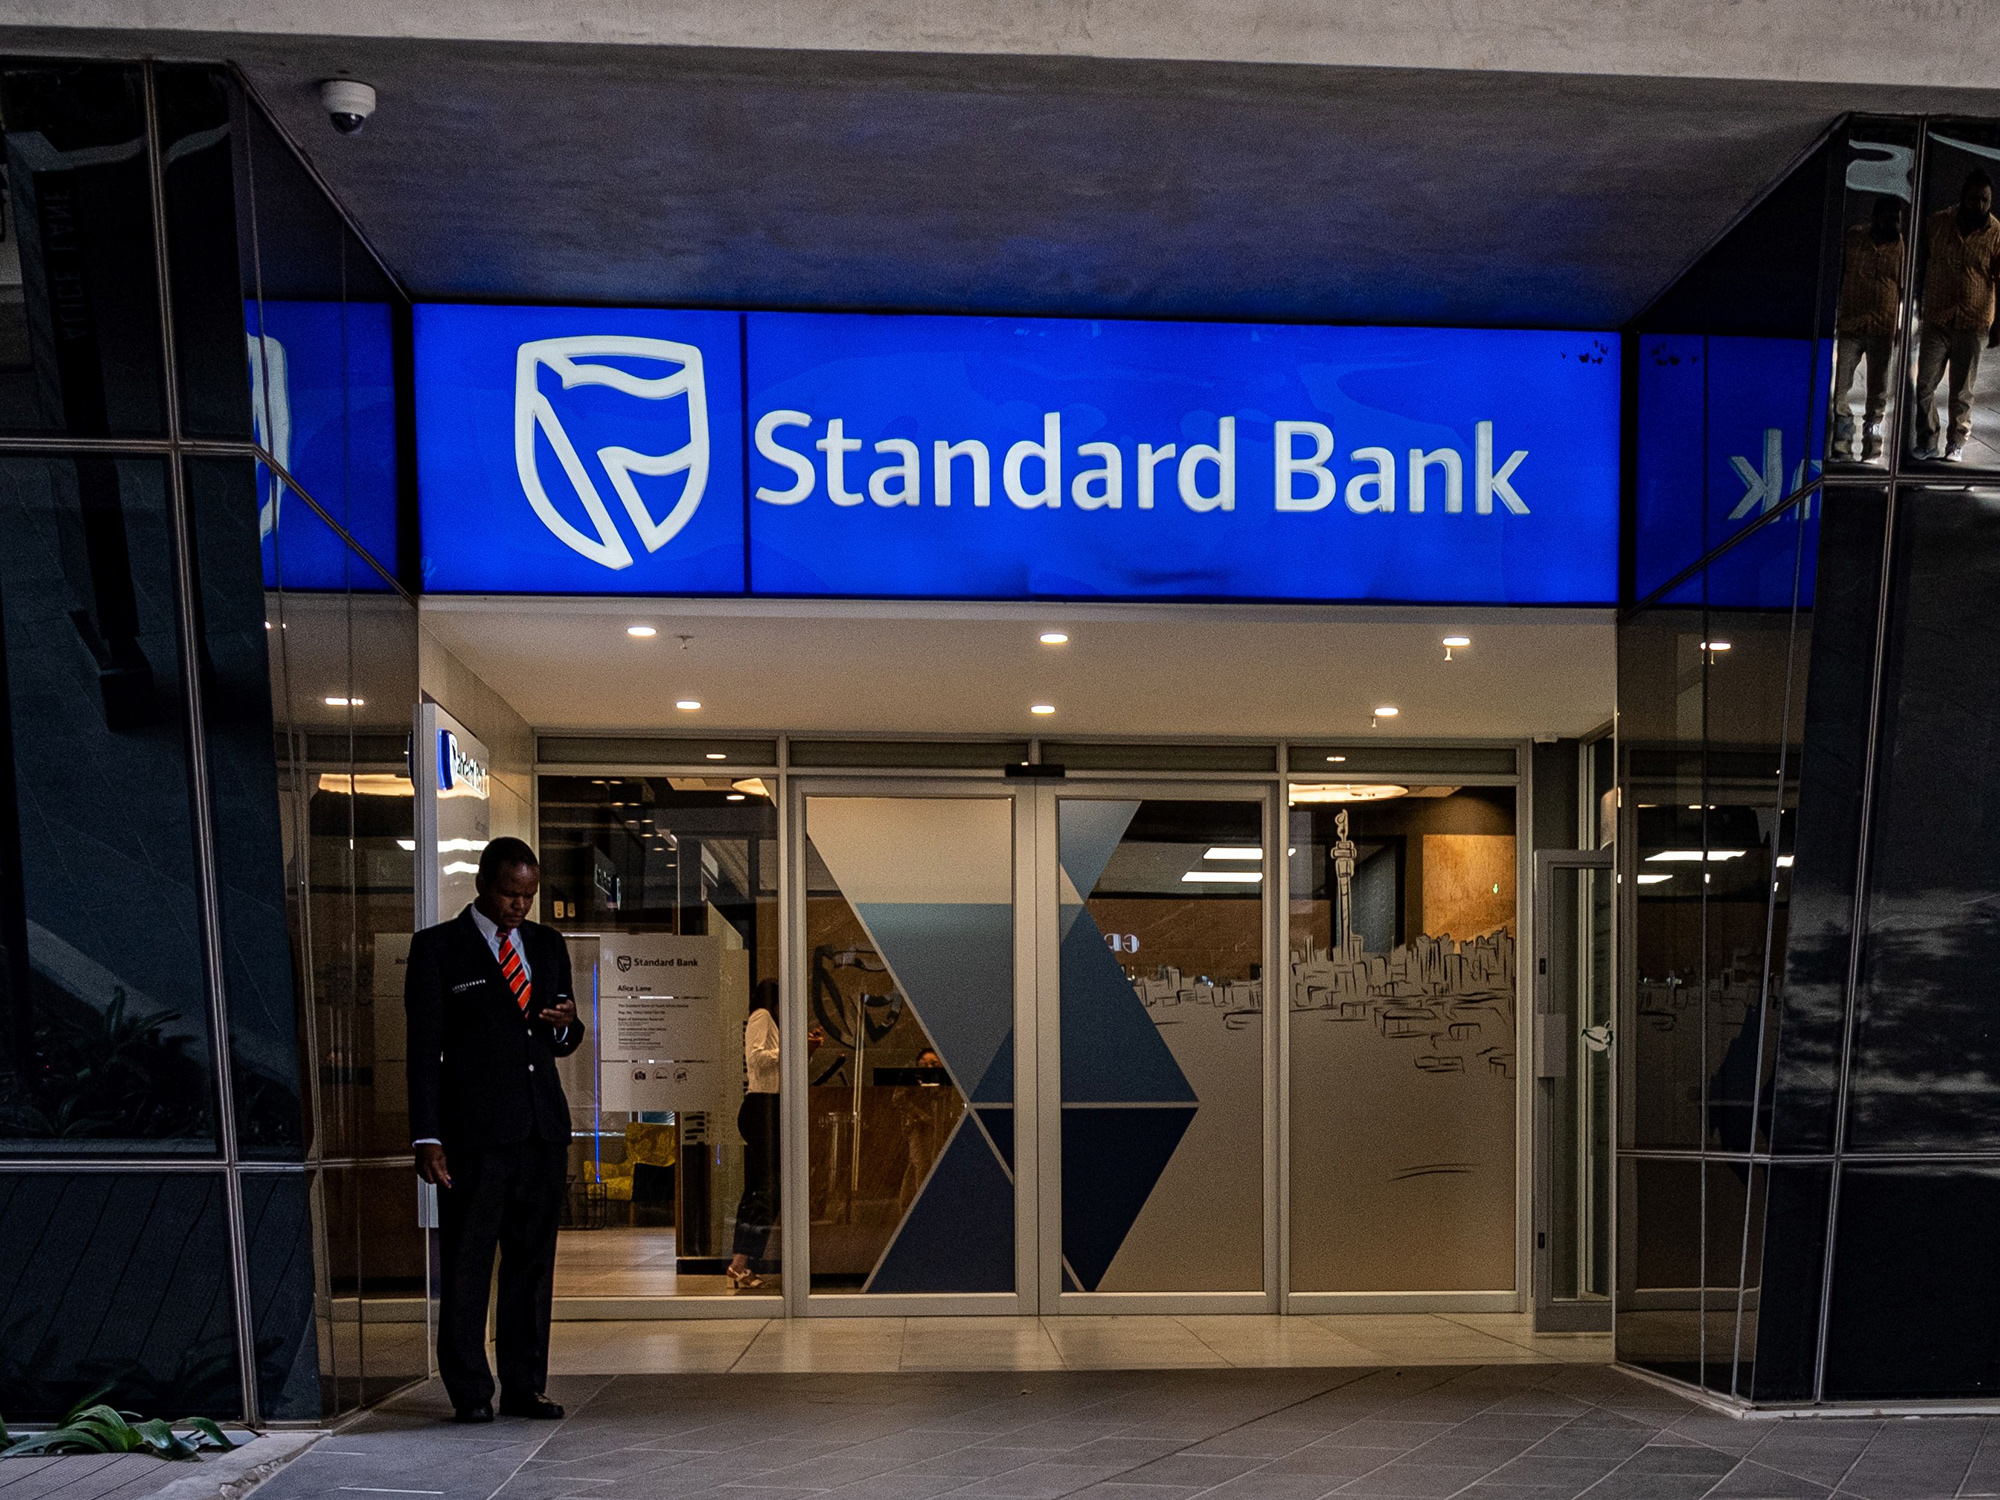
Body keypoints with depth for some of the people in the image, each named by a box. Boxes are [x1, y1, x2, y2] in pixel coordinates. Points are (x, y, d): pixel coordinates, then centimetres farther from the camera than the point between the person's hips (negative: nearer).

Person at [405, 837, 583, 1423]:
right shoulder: (437, 947, 0)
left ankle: (524, 1386, 16)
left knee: (534, 1263, 8)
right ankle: (469, 1392, 6)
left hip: (542, 1131, 5)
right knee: (467, 1264, -2)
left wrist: (565, 1023, -3)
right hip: (475, 1133, -5)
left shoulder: (548, 944, 15)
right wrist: (427, 1138, -9)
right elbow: (424, 1048, -3)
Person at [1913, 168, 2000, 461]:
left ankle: (1957, 443, 18)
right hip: (1936, 319, 2)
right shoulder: (1938, 223, -1)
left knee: (1962, 391, 5)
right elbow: (1922, 261, 10)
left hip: (1973, 325, -2)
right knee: (1925, 385, 2)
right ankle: (1927, 442, 14)